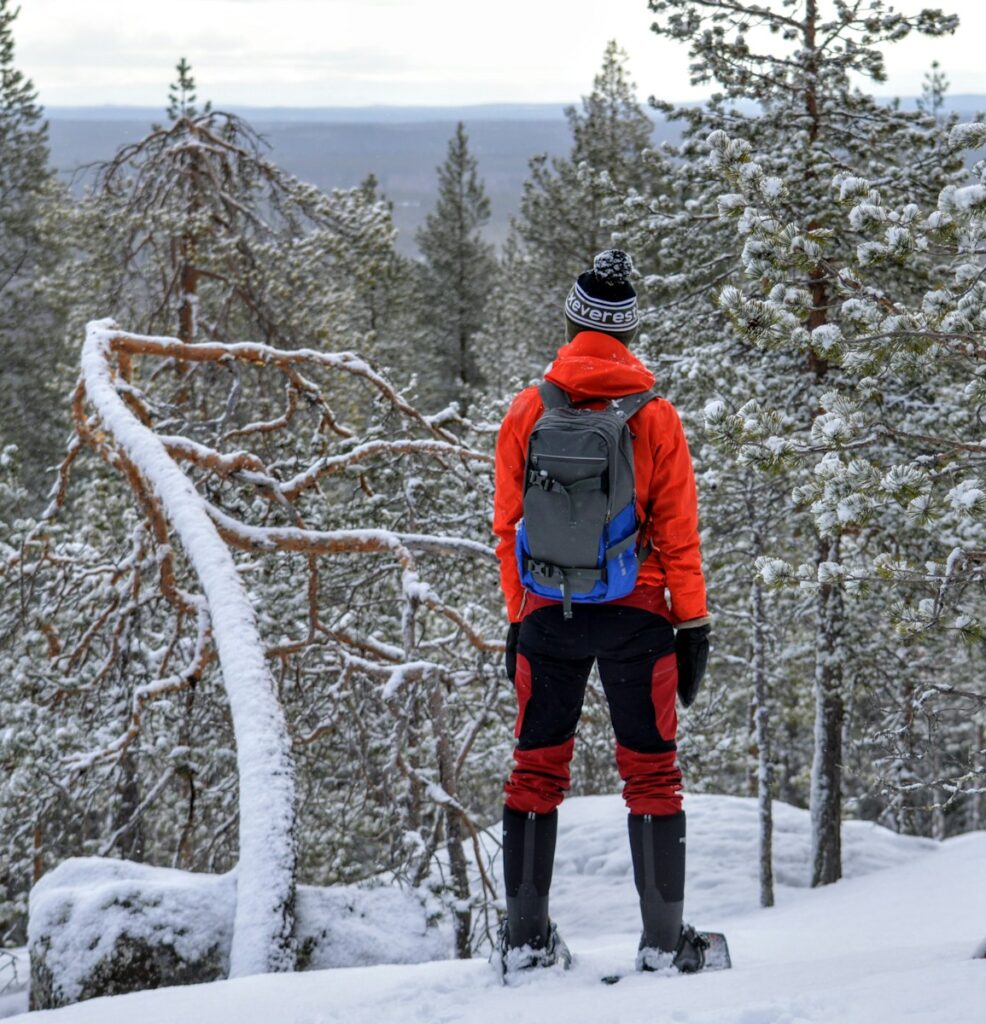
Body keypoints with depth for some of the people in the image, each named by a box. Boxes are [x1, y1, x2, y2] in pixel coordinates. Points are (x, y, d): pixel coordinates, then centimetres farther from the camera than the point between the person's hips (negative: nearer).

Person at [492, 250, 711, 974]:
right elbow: (677, 531, -4)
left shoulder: (527, 413, 0)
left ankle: (526, 937, 13)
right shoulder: (655, 418, -5)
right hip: (635, 614, -2)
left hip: (546, 614, 2)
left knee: (537, 769, 11)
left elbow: (509, 527, 4)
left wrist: (518, 617, 12)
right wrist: (694, 625, 3)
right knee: (651, 772, 6)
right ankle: (664, 940, 6)